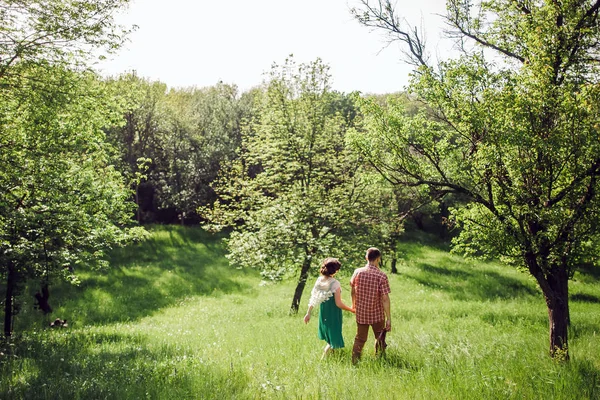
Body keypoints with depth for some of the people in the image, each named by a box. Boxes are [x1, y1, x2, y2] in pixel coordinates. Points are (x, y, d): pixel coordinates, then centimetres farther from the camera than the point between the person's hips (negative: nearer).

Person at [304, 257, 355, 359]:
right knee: (334, 339, 9)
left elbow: (313, 298, 1)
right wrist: (352, 310, -7)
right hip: (333, 315, -7)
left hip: (323, 315, 7)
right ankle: (323, 359, 7)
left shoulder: (319, 280, -4)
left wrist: (308, 313, 10)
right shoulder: (335, 283, -22)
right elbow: (338, 304, -20)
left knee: (328, 337, 27)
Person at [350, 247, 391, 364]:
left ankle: (354, 363, 17)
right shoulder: (381, 276, -18)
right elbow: (385, 298, -18)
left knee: (360, 339, 16)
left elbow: (353, 291, 8)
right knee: (380, 338, 19)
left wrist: (354, 304, 26)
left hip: (360, 313, 3)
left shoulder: (357, 272, -7)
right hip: (377, 314, -3)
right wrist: (389, 318, -12)